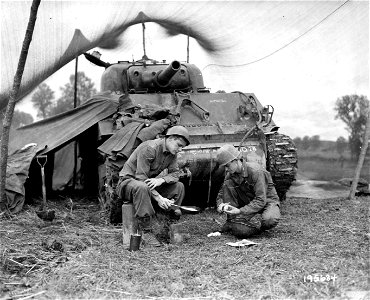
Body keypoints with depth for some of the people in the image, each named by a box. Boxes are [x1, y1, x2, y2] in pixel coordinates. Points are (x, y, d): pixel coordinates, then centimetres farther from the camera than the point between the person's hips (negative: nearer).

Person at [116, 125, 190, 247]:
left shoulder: (172, 153, 1)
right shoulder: (150, 148, -25)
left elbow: (175, 174, -3)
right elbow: (141, 178, -28)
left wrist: (161, 180, -27)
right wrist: (158, 198, -33)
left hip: (151, 184, 8)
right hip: (128, 181, -8)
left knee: (179, 186, -8)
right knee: (141, 187, -42)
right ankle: (146, 231, -34)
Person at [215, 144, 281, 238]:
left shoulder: (256, 171, -27)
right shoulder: (230, 174, -7)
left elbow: (261, 200, -30)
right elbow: (221, 193, 4)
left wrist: (240, 211, -37)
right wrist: (220, 204, -20)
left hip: (267, 200, -5)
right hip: (248, 201, 5)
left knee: (270, 220, -39)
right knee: (227, 184, -18)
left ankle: (262, 228, -2)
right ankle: (231, 221, -8)